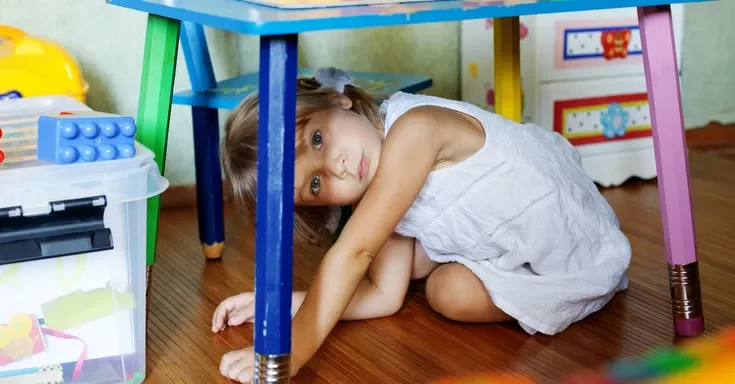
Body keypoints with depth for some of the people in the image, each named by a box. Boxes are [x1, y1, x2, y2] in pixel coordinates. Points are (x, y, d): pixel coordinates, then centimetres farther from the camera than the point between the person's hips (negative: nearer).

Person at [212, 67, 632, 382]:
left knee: (450, 292, -17)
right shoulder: (382, 192, -7)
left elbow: (354, 253, -36)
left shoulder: (414, 128, -32)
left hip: (581, 256, -7)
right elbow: (385, 294, -5)